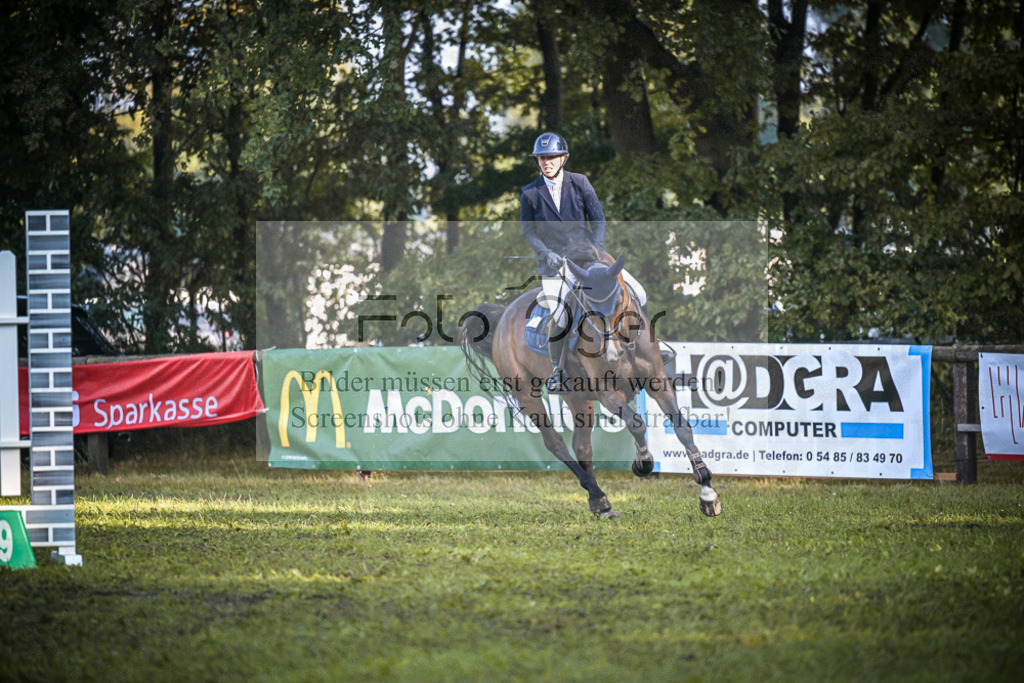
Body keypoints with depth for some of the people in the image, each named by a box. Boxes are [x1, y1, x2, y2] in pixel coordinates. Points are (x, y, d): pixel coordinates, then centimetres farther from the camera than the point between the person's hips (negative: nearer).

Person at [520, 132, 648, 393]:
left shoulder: (580, 183, 0)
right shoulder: (530, 193, 0)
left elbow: (598, 221, 1)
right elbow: (527, 231, 4)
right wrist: (546, 253, -13)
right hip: (554, 261, -1)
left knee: (637, 295, -10)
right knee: (558, 321, -16)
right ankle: (557, 370, 10)